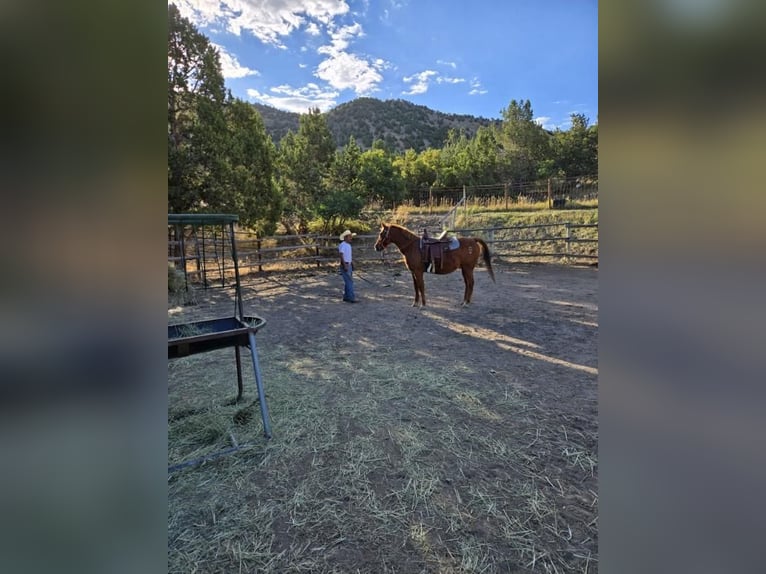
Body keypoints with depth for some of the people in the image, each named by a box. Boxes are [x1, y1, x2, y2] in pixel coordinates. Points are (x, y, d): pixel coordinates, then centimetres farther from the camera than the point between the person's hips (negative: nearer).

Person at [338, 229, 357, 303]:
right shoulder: (342, 245, -14)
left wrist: (351, 264, 20)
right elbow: (341, 255, -21)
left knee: (348, 281, 12)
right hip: (345, 265, -9)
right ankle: (351, 297, -9)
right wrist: (345, 266, -25)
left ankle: (346, 297, 19)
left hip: (349, 265, 9)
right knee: (349, 281, -11)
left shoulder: (349, 245, 14)